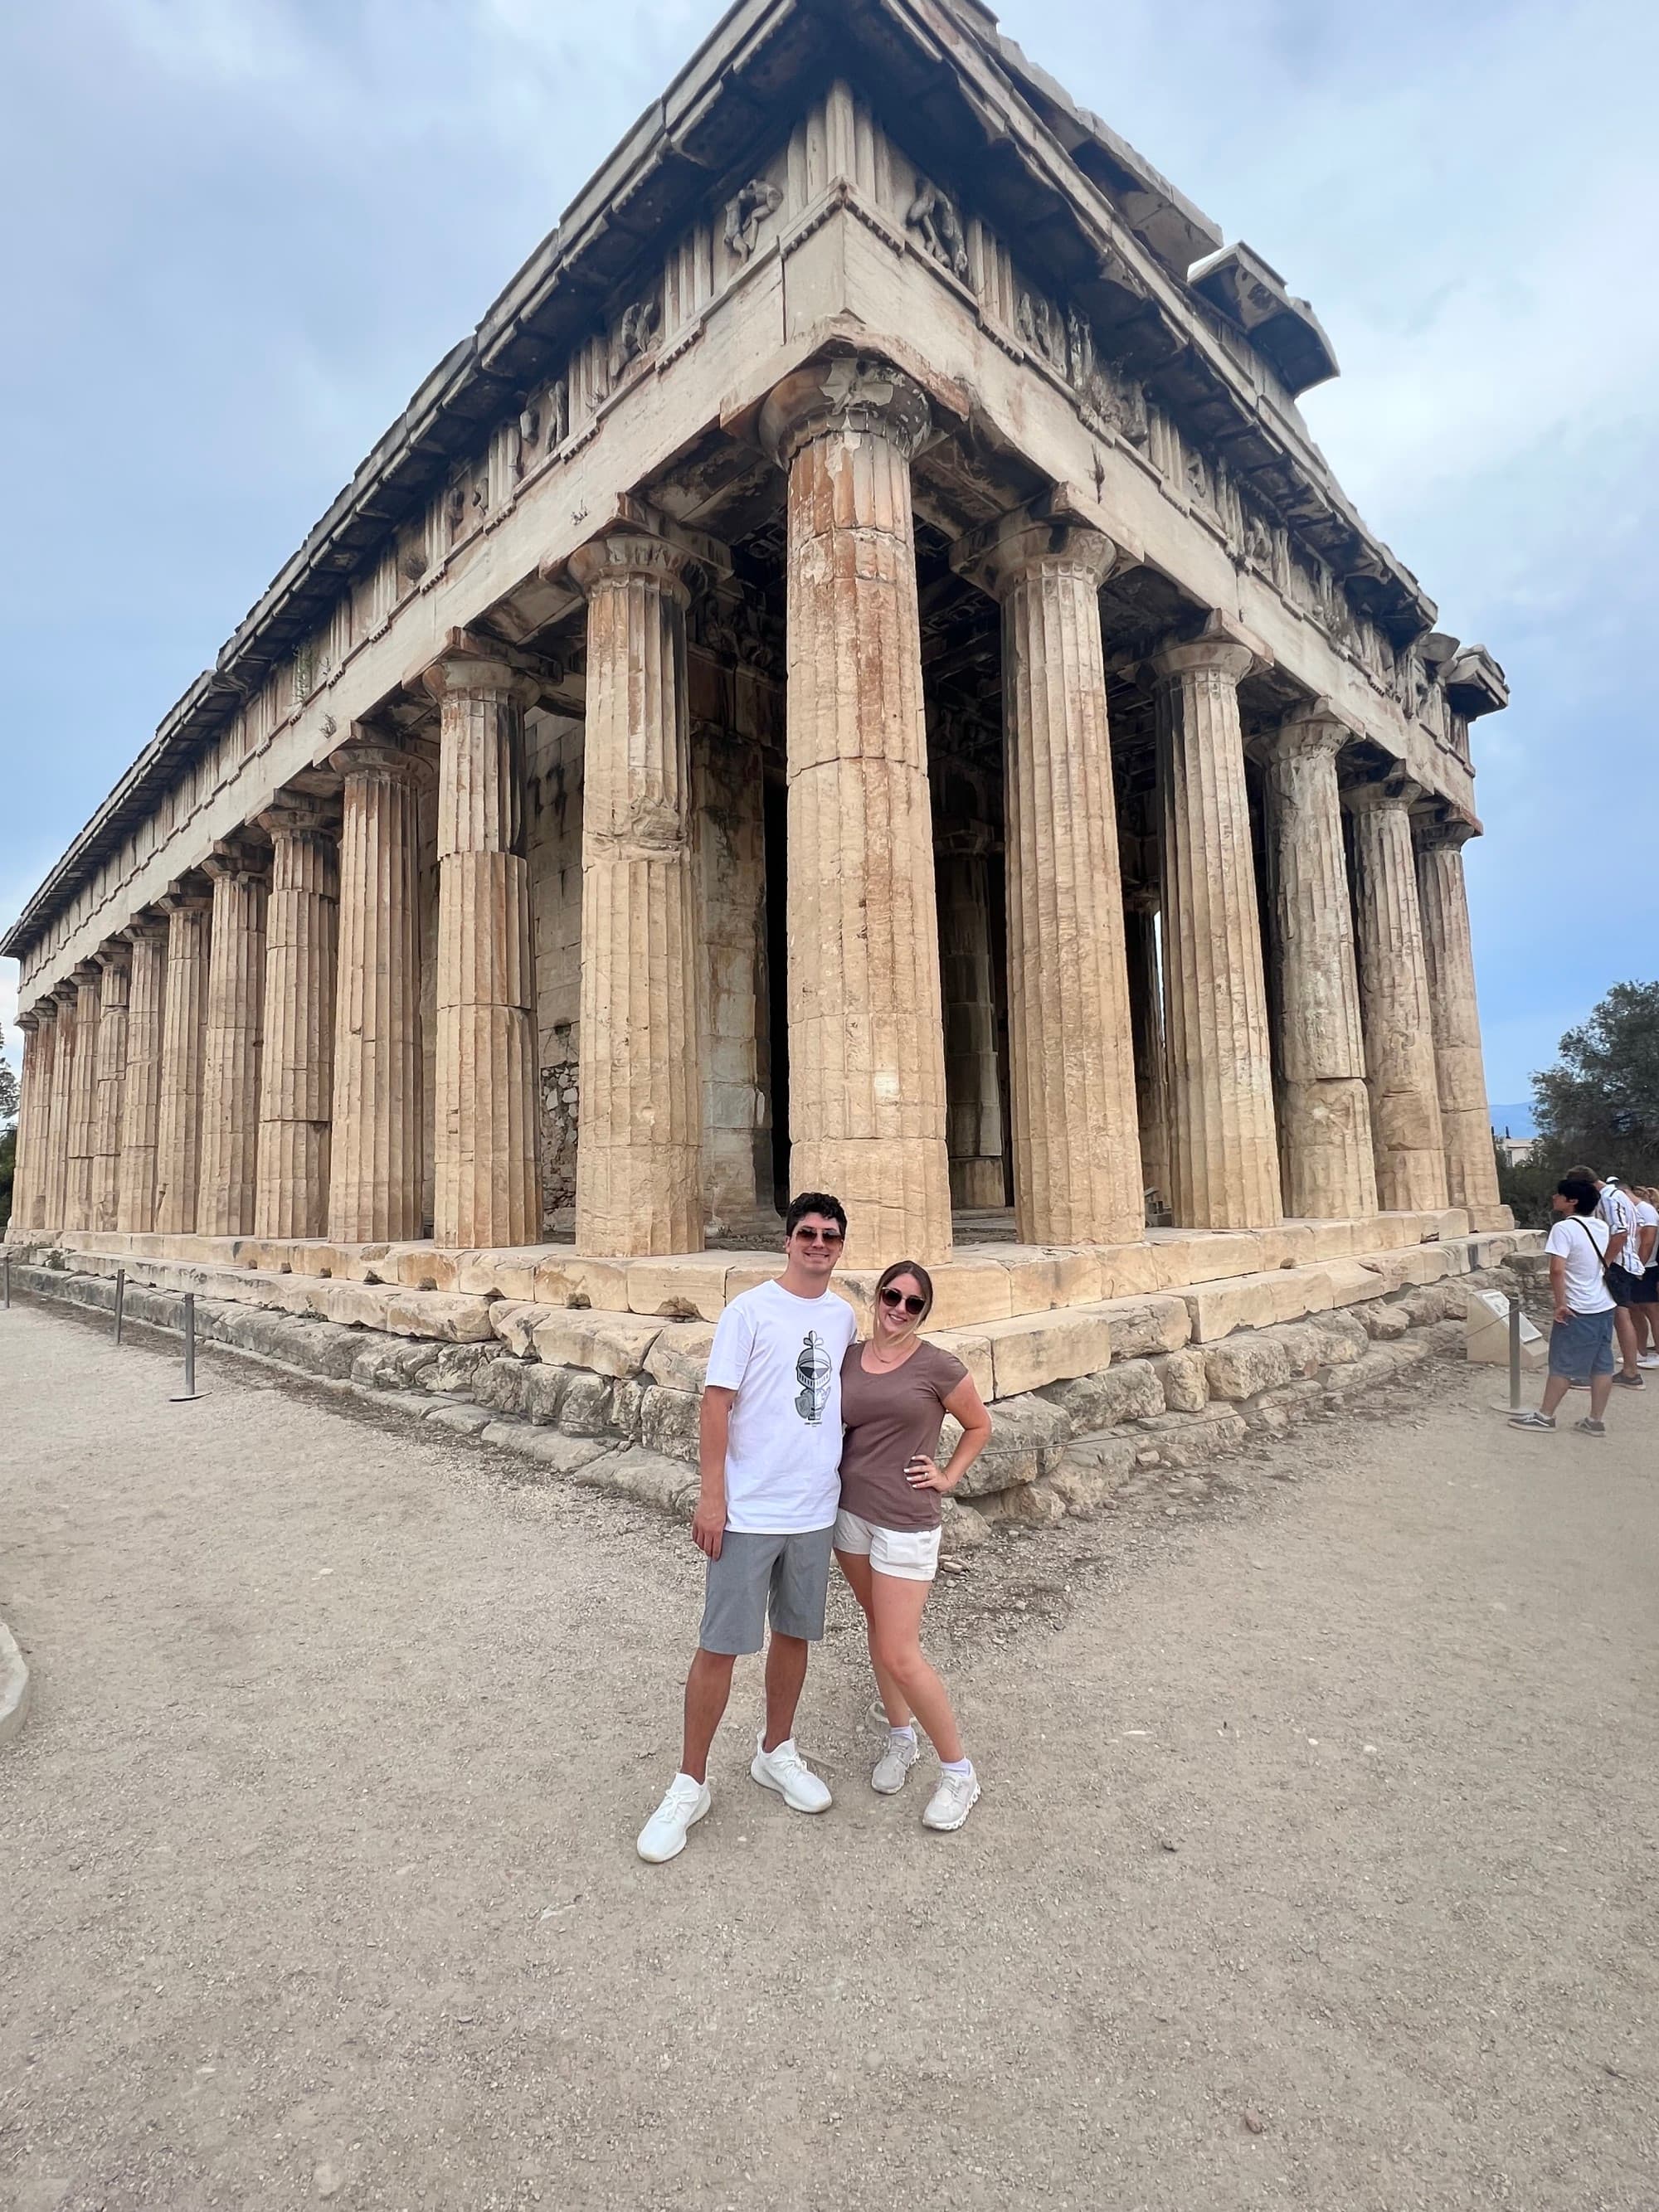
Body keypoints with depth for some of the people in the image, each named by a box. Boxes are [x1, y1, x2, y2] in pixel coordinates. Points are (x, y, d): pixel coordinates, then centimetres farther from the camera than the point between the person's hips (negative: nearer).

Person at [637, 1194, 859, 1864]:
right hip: (749, 1511, -5)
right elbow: (717, 1403, -12)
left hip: (815, 1509, 5)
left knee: (795, 1634, 19)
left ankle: (776, 1753, 40)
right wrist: (711, 1496, -15)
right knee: (721, 1646, 4)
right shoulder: (750, 1310, -12)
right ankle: (690, 1784, 23)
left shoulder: (844, 1318, 5)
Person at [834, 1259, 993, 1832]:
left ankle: (959, 1771, 17)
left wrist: (948, 1477, -3)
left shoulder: (938, 1366, -11)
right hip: (850, 1511, 5)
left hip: (905, 1522, -5)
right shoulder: (847, 1359, 0)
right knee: (877, 1624, 19)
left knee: (899, 1655, -4)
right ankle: (901, 1736, 41)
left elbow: (980, 1425, 4)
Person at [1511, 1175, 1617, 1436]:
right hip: (1605, 1306, 8)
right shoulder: (1602, 1226, 6)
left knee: (1562, 1365, 2)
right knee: (1602, 1365, 11)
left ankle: (1545, 1416, 12)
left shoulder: (1564, 1228, -17)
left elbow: (1557, 1270, -25)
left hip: (1578, 1310, -7)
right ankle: (1596, 1420, 18)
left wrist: (1560, 1304, -17)